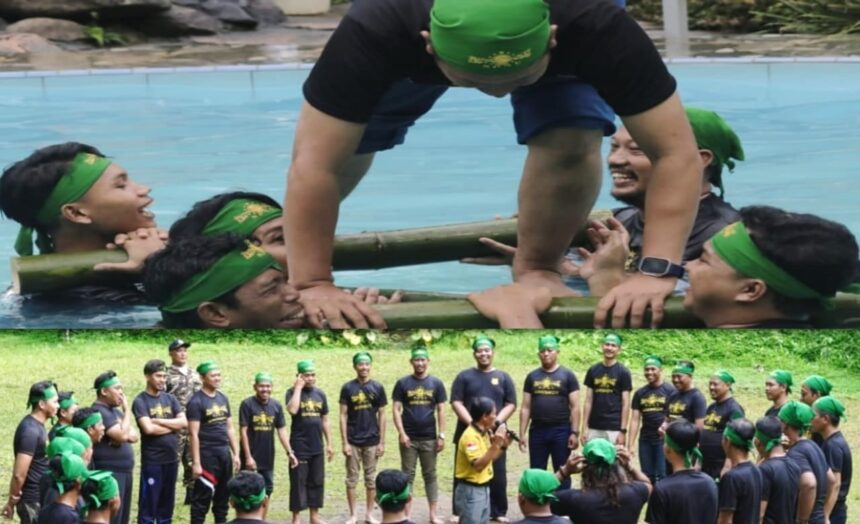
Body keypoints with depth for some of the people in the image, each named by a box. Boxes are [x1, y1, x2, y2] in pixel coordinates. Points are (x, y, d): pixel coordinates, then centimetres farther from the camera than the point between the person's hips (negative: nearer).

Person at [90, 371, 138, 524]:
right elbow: (122, 435, -21)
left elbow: (133, 436, 12)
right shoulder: (99, 412, -14)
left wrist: (123, 437, -10)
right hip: (109, 473, -10)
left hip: (125, 472, 10)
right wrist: (127, 410, -10)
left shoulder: (115, 411, 17)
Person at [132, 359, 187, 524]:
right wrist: (172, 426, -7)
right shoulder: (140, 401, -8)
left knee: (167, 503, 13)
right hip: (152, 460, -6)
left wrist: (159, 421, -12)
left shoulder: (170, 398, 9)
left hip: (172, 459, 6)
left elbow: (184, 423, -1)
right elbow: (148, 429, -20)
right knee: (148, 503, -1)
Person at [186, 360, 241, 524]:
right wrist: (196, 463, -17)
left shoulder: (223, 398, 12)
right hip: (207, 455, -7)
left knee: (224, 496, 14)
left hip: (225, 454, 7)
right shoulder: (196, 402, -11)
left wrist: (236, 454, 12)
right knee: (202, 498, -4)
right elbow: (193, 434, -14)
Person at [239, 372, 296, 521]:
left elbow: (282, 430, 7)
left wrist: (289, 452, -1)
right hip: (251, 458, -5)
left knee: (266, 491, 12)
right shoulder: (247, 405, -11)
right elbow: (243, 432, -12)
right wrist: (248, 457, -16)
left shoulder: (276, 406, 3)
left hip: (268, 459, 5)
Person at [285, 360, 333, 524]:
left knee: (317, 482, 10)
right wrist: (298, 387, -19)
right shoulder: (293, 392, -6)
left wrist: (329, 444, 11)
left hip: (317, 448, 5)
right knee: (298, 483, -2)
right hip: (299, 447, -5)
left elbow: (325, 420, 13)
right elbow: (292, 410, -27)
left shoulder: (320, 393, 9)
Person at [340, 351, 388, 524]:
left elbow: (381, 415, 5)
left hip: (372, 441, 1)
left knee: (371, 479, 7)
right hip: (353, 441, -1)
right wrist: (345, 442, -6)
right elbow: (343, 416, -1)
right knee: (352, 479, 4)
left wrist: (382, 442, 1)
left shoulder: (377, 388, 2)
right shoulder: (348, 388, -1)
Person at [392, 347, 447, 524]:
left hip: (429, 438, 1)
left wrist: (441, 435, -2)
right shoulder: (403, 383, 1)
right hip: (408, 438, -1)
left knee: (430, 476, 6)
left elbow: (441, 411, 4)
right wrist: (401, 433, -10)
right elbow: (396, 409, -1)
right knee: (407, 476, 3)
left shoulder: (436, 384, 3)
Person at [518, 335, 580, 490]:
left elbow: (575, 407, -2)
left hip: (561, 431, -3)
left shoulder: (567, 376, 1)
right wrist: (522, 434, 3)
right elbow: (525, 407, 9)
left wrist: (574, 433, -9)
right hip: (537, 431, 3)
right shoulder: (532, 377, 9)